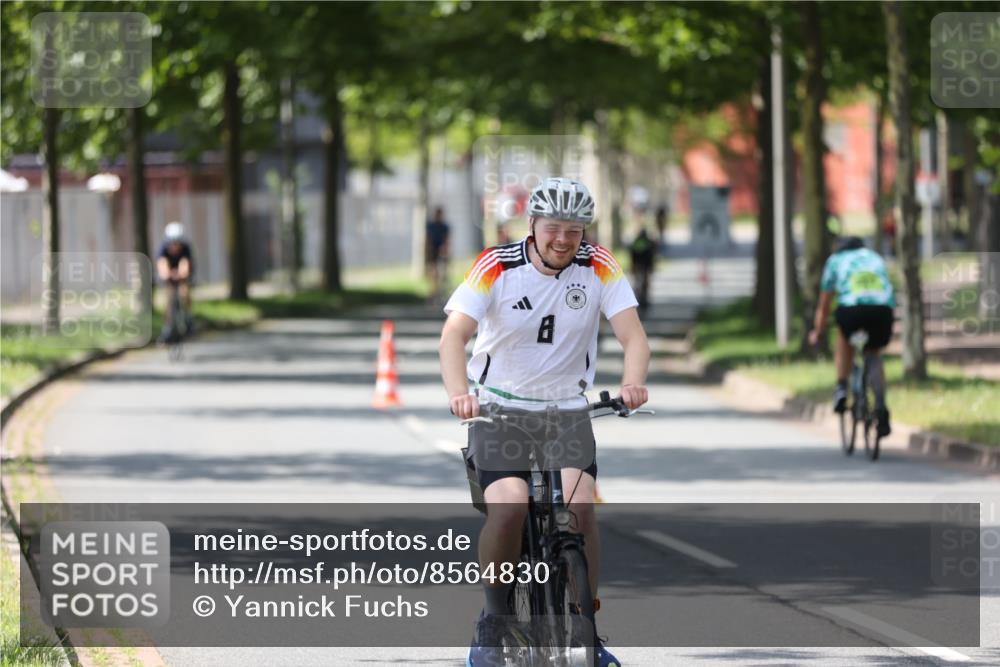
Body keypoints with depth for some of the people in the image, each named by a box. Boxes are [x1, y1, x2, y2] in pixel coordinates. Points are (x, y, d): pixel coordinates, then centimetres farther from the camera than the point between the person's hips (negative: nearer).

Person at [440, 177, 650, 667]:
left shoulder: (598, 267, -7)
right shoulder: (497, 267, -13)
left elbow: (633, 336, -15)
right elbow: (454, 335, -22)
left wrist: (632, 383, -37)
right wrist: (459, 393, -41)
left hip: (566, 410, 2)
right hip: (499, 407, -2)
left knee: (580, 507, -20)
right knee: (508, 507, -24)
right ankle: (492, 622, -4)